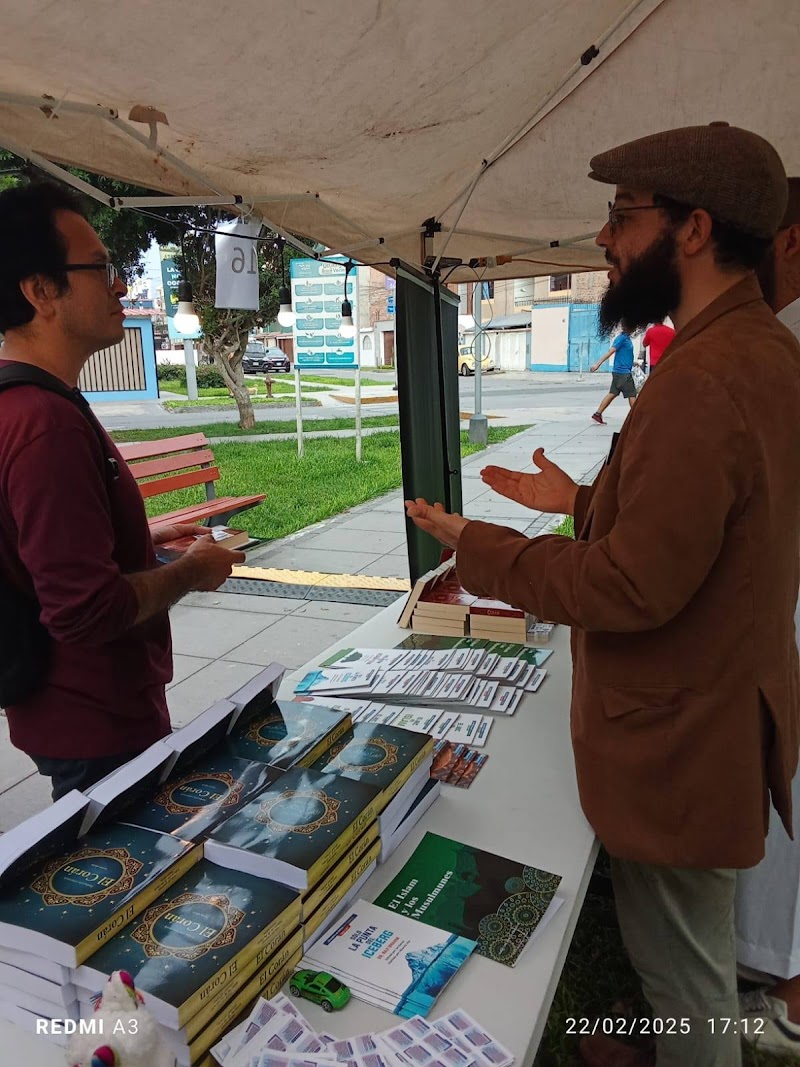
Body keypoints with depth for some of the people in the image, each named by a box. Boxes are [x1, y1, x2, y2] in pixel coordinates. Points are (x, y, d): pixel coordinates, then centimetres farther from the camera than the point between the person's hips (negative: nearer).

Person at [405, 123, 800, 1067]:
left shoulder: (702, 380, -28)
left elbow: (632, 589, -27)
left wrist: (473, 545, -16)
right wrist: (581, 499, 13)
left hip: (679, 743, -10)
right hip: (723, 716, 10)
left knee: (685, 972, 16)